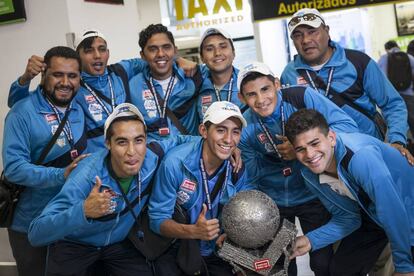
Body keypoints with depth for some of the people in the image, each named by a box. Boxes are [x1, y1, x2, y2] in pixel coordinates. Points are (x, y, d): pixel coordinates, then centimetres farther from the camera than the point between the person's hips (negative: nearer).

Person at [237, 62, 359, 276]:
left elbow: (348, 126, -24)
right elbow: (250, 175, -1)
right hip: (272, 201, 2)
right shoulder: (245, 127, -11)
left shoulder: (302, 97, -18)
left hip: (312, 194, -2)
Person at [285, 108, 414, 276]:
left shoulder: (358, 156, -37)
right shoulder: (310, 175, -12)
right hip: (373, 217, 6)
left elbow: (394, 212, -33)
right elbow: (346, 218, -3)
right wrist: (311, 240, -16)